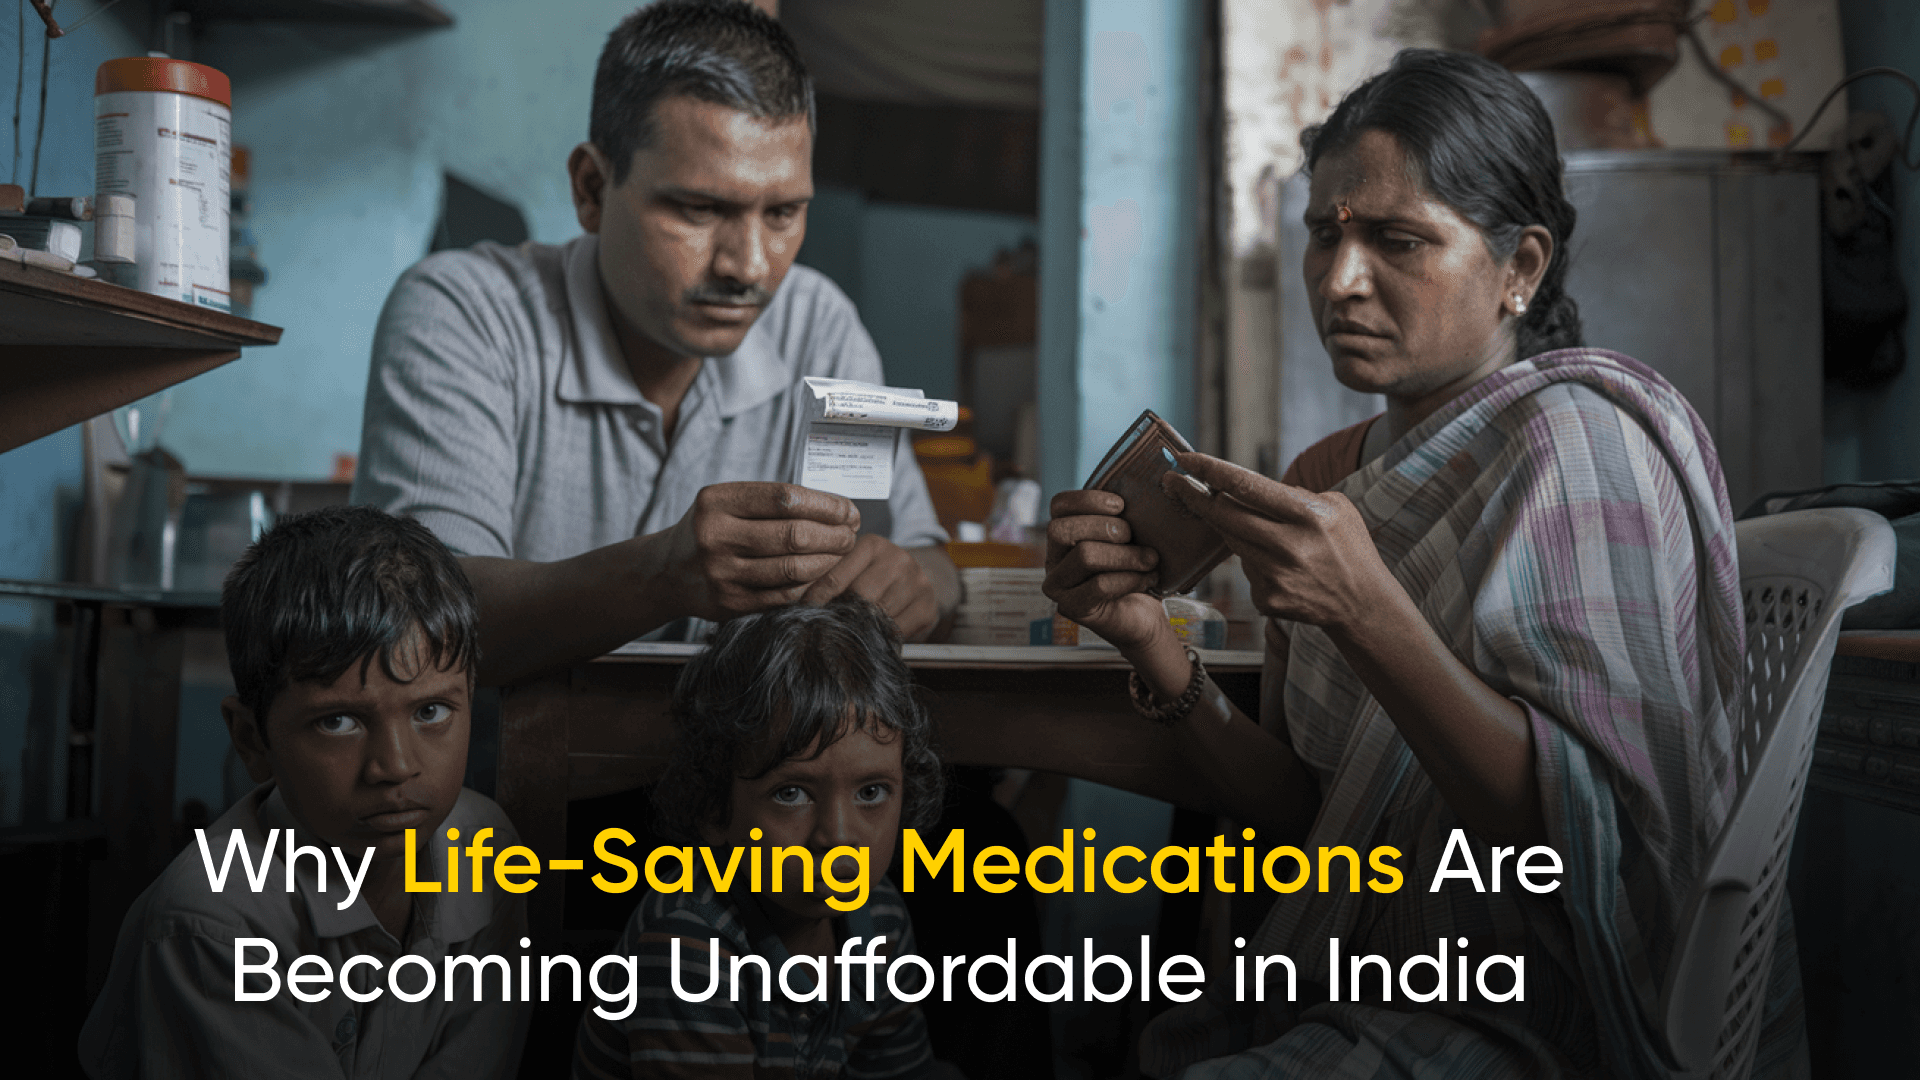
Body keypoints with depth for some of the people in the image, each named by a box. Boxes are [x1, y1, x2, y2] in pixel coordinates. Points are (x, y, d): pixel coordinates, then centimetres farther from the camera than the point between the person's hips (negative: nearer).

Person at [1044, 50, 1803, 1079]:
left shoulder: (1574, 436, -14)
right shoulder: (1332, 476, 5)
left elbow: (1602, 831, -21)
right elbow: (1301, 813, 3)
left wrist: (1368, 617, -31)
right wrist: (1152, 645, -12)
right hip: (1373, 985, 6)